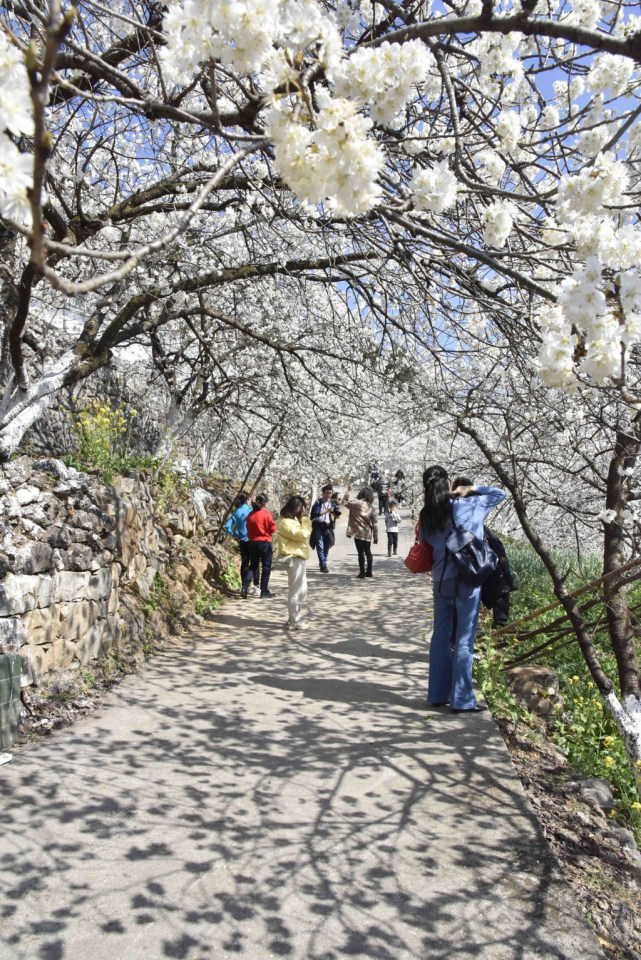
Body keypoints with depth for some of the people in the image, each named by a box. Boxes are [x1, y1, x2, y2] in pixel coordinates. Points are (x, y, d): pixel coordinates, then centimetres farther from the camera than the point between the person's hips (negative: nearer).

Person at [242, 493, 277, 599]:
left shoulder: (250, 514, 2)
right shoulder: (266, 513, -12)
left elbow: (248, 528, 11)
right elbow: (273, 528, -10)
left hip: (253, 543, 5)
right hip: (265, 543, -5)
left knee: (253, 565, 16)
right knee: (266, 567, 6)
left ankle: (245, 586, 0)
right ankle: (264, 591, 8)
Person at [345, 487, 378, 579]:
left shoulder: (355, 504, -11)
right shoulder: (371, 508, 1)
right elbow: (375, 524, 1)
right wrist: (376, 536, 6)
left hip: (358, 533, -4)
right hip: (368, 533, 4)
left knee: (361, 552, -2)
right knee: (368, 552, 15)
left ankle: (362, 572, -1)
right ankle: (369, 572, 21)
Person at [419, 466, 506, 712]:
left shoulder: (426, 517, 2)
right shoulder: (467, 506, -7)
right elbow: (499, 494, 5)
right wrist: (471, 489, 6)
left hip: (441, 580, 5)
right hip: (466, 579, -4)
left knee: (441, 635, 14)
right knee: (464, 639, 0)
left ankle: (438, 693, 22)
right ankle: (462, 699, 6)